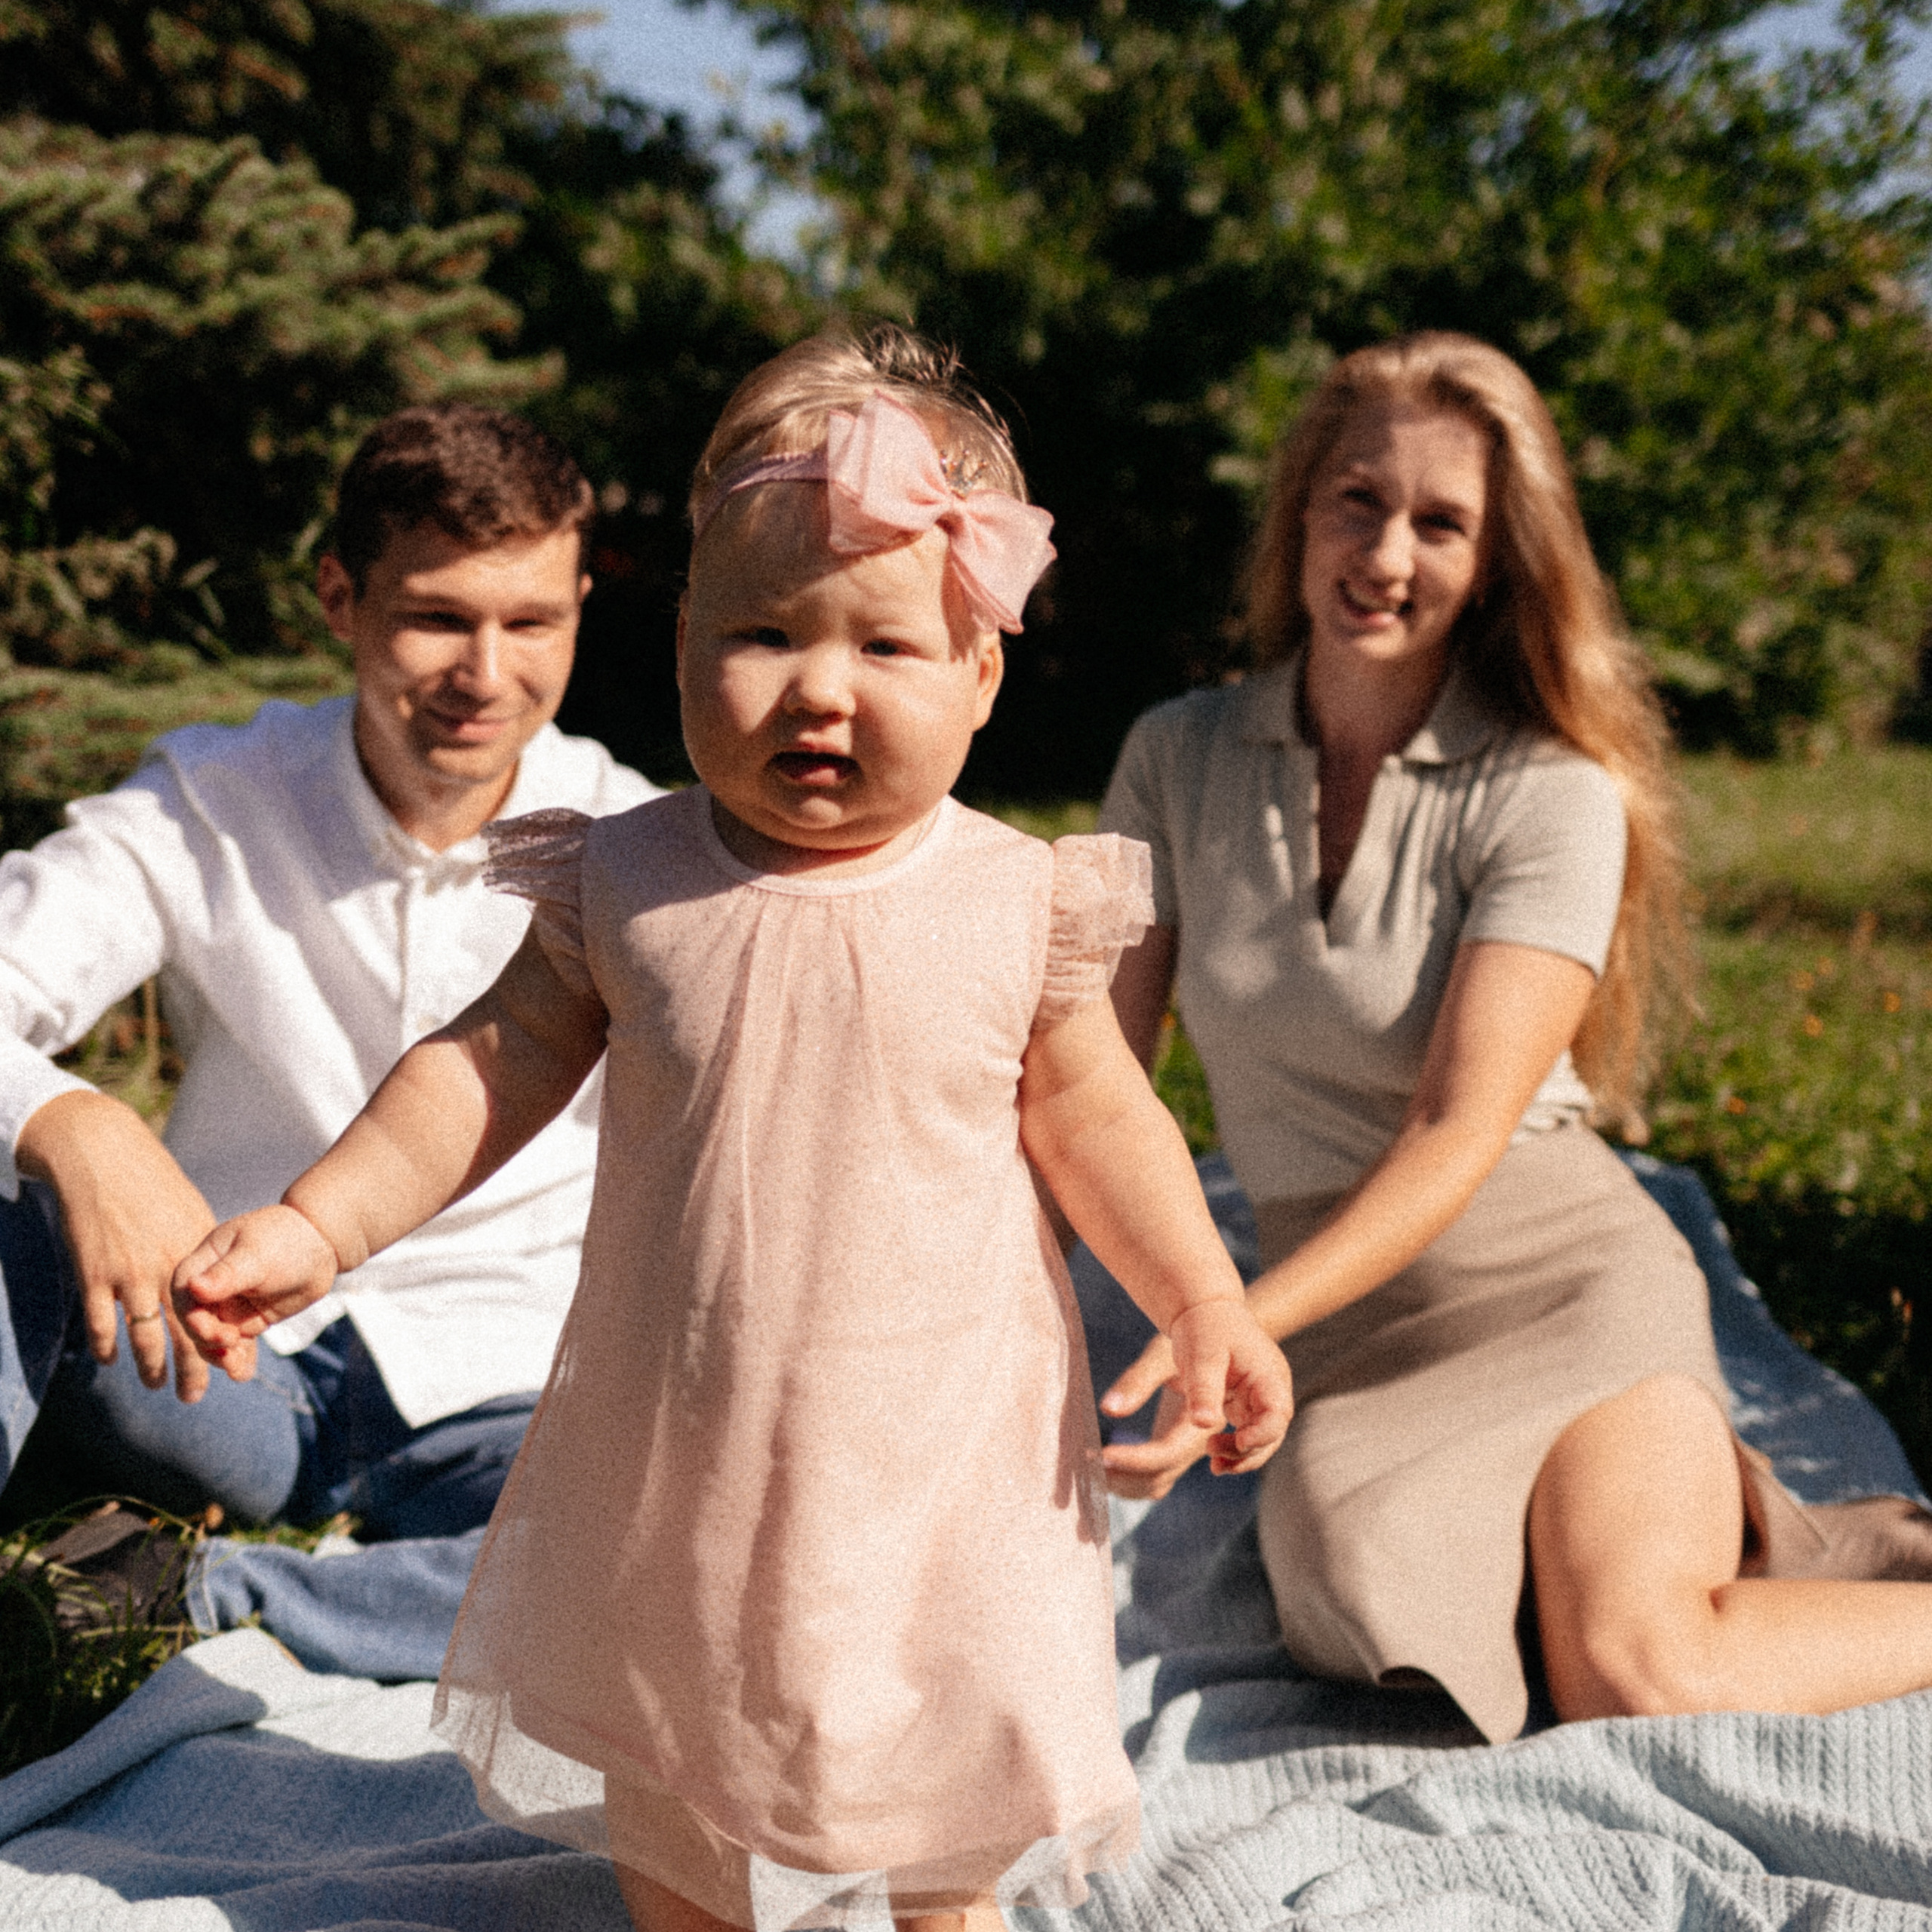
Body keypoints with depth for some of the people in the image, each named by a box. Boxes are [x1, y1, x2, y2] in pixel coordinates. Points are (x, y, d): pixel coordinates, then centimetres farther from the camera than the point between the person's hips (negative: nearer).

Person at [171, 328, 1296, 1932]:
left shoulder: (1017, 905, -11)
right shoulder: (626, 886, -10)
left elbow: (1090, 1114, -1)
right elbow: (489, 1071, -3)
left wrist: (1204, 1300, -6)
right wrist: (315, 1226, -8)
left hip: (941, 1439, -1)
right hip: (676, 1440, 2)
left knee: (951, 1755, 16)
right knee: (663, 1753, 21)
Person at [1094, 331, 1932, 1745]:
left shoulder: (1551, 794, -10)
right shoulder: (1177, 760, 1)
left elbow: (1458, 1132, -17)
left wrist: (1230, 1329, -29)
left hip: (1563, 1278, -3)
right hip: (1350, 1325, 4)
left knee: (1637, 1677, -26)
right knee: (1385, 1627, -24)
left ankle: (1713, 1506, 6)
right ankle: (1696, 1507, 3)